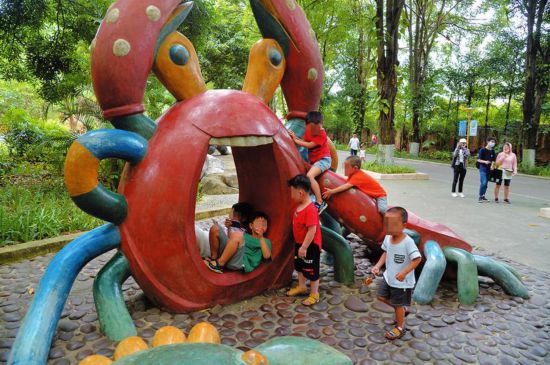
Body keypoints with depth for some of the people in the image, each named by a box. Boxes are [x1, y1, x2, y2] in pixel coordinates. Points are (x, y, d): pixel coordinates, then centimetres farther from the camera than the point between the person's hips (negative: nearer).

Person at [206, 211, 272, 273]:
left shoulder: (265, 241, 17)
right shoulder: (245, 235, 32)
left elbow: (266, 256, -2)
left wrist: (261, 237, -8)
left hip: (242, 263, -5)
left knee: (238, 235, -30)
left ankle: (219, 264, -20)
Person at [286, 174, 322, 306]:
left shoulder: (310, 209, -30)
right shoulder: (299, 206, 0)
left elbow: (312, 230, -30)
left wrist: (304, 247, -26)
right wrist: (300, 245, 18)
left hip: (310, 246, -10)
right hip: (300, 244, 10)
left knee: (312, 271, 7)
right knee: (299, 266, 25)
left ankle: (314, 294, 23)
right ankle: (301, 287, 45)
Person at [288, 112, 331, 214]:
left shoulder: (322, 134, -18)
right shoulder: (308, 130, 4)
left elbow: (310, 145, -19)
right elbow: (305, 141, 2)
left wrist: (295, 140, -15)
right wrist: (295, 137, -15)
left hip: (323, 159, -9)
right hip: (313, 160, 9)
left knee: (309, 175, -30)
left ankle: (320, 203, -27)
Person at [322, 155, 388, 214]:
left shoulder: (358, 177, -30)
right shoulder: (354, 175, 0)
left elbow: (346, 186, -38)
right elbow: (346, 184, 4)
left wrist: (332, 191, -40)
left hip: (380, 195, -10)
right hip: (371, 196, 10)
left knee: (381, 209, -30)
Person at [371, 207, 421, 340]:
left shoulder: (408, 242, -29)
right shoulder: (388, 238, -8)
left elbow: (417, 259, -27)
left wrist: (404, 272, -35)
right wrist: (378, 266, -4)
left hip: (402, 282, -7)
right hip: (389, 277, 7)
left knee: (398, 305, 10)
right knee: (382, 296, 20)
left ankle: (400, 328, 35)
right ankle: (402, 310, 42)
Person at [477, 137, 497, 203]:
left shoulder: (492, 151, 10)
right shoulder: (482, 150, -6)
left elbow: (493, 160, 18)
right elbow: (479, 160, -8)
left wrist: (492, 166, 0)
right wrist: (485, 162, -25)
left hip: (489, 169, 6)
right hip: (483, 168, -6)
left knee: (486, 184, 9)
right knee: (483, 183, -16)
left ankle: (483, 196, 17)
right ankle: (480, 197, -9)